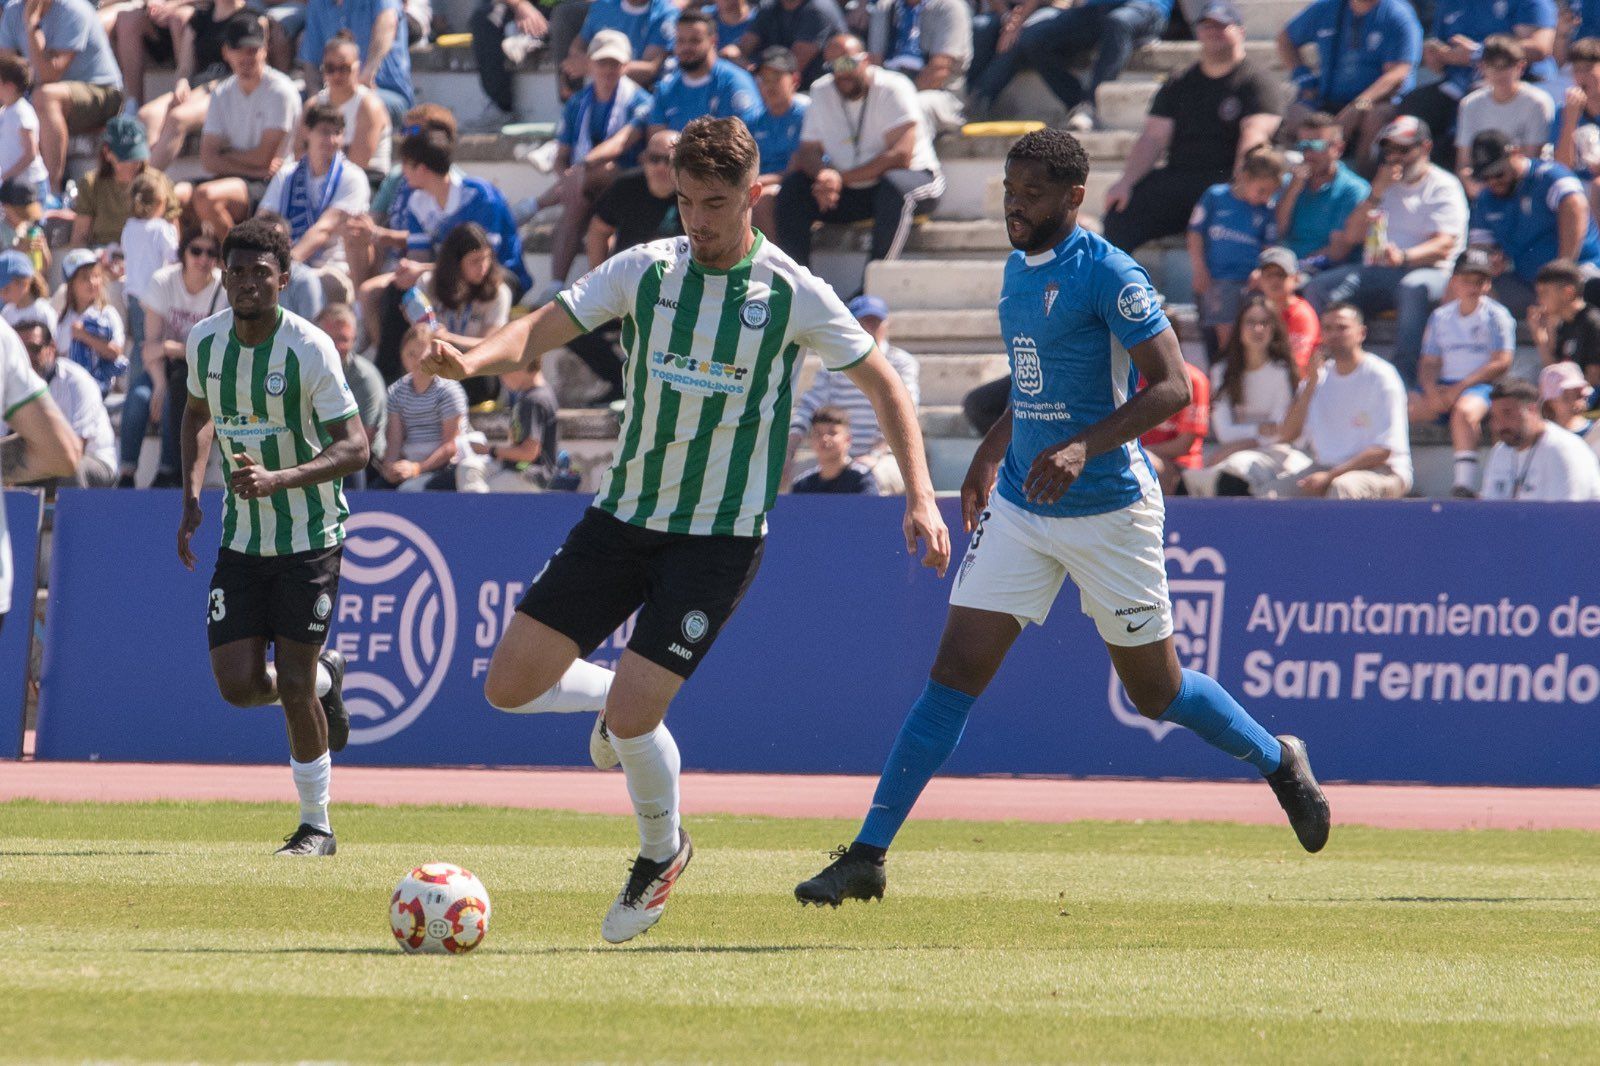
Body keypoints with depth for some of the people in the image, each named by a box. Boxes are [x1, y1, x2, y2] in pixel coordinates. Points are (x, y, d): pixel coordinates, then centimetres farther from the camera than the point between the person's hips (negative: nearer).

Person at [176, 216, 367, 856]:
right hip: (242, 539, 5)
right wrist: (191, 496, 8)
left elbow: (354, 449, -18)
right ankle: (324, 677, 28)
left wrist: (278, 480, -32)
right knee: (239, 684, -6)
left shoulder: (310, 350, -17)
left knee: (294, 689, -5)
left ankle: (316, 827, 12)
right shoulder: (205, 341, -1)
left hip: (310, 538, -5)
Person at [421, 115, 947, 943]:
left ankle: (662, 852, 15)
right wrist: (472, 359, -30)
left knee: (630, 717, -15)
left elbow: (883, 384, 2)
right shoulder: (646, 270, -2)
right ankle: (622, 702, 29)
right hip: (622, 516, 4)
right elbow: (543, 329, -8)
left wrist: (920, 495, -8)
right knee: (510, 686, -3)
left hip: (720, 537, -4)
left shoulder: (794, 296, -8)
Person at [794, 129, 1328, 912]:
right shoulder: (1018, 268, 10)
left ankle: (1277, 760, 34)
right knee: (954, 673, -3)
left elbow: (1171, 386, -22)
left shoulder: (1108, 276, -15)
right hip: (1020, 508, 6)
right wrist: (990, 455, 26)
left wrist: (1082, 446, -32)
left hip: (1109, 510, -6)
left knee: (1155, 692, 6)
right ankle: (868, 855, -5)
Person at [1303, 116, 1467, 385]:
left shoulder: (1443, 186, 5)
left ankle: (1404, 379, -45)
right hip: (1376, 270, 6)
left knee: (1414, 288, -41)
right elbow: (1351, 237, 15)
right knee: (1319, 287, -17)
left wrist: (1404, 256, -30)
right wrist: (1375, 195, 2)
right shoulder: (1387, 186, 23)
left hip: (1427, 270, -6)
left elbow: (1444, 245, -10)